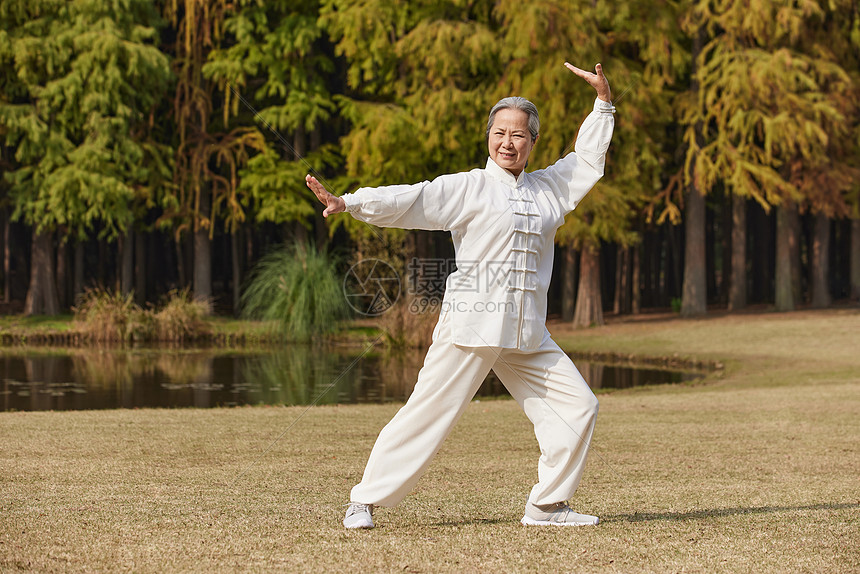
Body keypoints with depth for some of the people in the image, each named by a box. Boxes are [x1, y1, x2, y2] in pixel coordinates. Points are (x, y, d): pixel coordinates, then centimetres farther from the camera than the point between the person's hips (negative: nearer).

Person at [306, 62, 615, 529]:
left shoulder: (549, 188, 17)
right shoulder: (468, 188, 0)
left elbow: (588, 159, 30)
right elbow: (410, 200, -10)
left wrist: (603, 101, 25)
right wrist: (346, 203, -22)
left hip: (527, 334, 6)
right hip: (471, 323, -6)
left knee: (576, 407, 3)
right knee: (428, 412, -9)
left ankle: (546, 505, 13)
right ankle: (365, 500, 0)